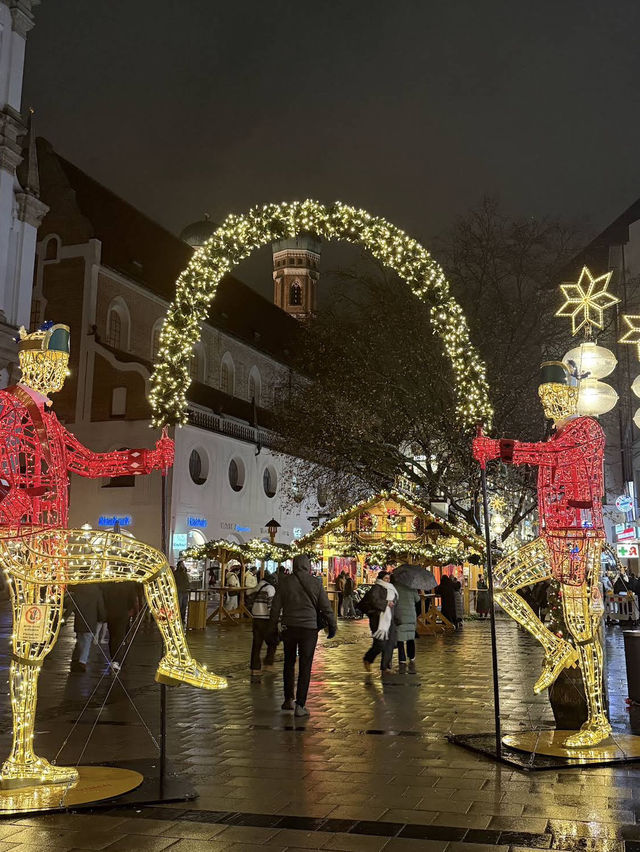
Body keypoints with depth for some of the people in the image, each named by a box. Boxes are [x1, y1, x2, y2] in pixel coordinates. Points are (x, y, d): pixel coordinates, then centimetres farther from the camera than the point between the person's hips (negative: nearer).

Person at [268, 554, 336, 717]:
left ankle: (289, 700, 23)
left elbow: (276, 607, 3)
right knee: (305, 667, 3)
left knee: (289, 663, 19)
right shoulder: (315, 583, -5)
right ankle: (300, 705, 2)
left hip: (289, 628, 2)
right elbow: (326, 607, -1)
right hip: (309, 628, -2)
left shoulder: (285, 582, -2)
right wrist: (332, 627, 11)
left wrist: (272, 627, 13)